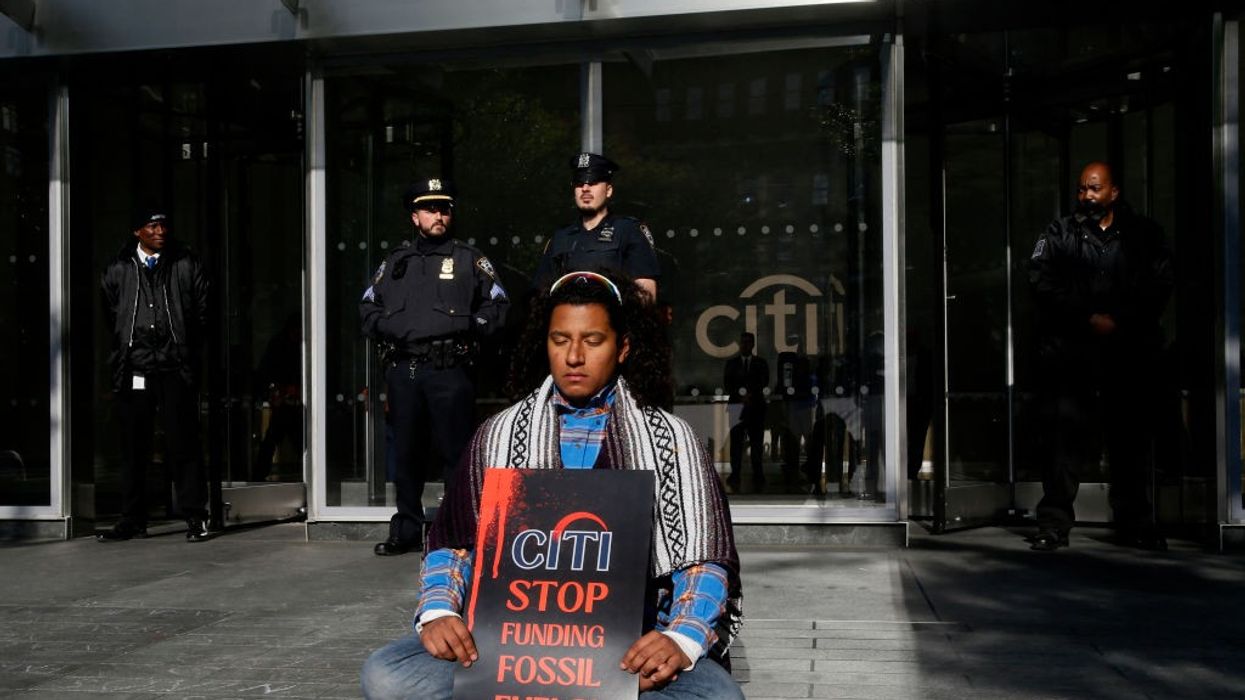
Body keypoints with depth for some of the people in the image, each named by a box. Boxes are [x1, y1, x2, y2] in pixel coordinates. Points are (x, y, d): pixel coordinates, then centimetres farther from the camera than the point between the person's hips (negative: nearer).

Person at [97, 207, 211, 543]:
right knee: (133, 448, 6)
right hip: (133, 371, 2)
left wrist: (186, 352, 4)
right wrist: (122, 355, 12)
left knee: (183, 445, -2)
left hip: (176, 369, -2)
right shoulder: (117, 270, 10)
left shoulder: (187, 266, 7)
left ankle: (195, 518, 4)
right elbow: (110, 317, 16)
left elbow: (201, 313, 8)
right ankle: (133, 520, 14)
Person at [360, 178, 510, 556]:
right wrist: (386, 329, 6)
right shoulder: (396, 262, 16)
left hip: (449, 371, -3)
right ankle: (406, 531, 18)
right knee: (406, 454, 9)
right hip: (403, 369, 4)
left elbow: (497, 304, 6)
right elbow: (368, 306, 23)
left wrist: (469, 327, -6)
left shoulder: (469, 259, 8)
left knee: (456, 453, -3)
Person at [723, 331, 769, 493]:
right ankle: (734, 476, -4)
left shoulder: (761, 363, 11)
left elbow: (764, 384, 3)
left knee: (757, 442, -3)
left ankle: (758, 478, -1)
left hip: (756, 407, 0)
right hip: (736, 405, 0)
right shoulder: (731, 363, 13)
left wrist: (751, 395, -12)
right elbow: (727, 384, 5)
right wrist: (740, 396, -9)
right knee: (736, 442, -5)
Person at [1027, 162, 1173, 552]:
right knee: (1065, 435, -4)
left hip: (1128, 354, 1)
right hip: (1072, 354, -1)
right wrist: (1088, 318, -11)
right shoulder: (1059, 234, 8)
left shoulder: (1143, 234, 10)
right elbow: (1043, 284, -3)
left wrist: (1120, 321, -11)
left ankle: (1135, 523, 17)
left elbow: (1160, 285, 2)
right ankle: (1054, 523, 1)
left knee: (1131, 437, 6)